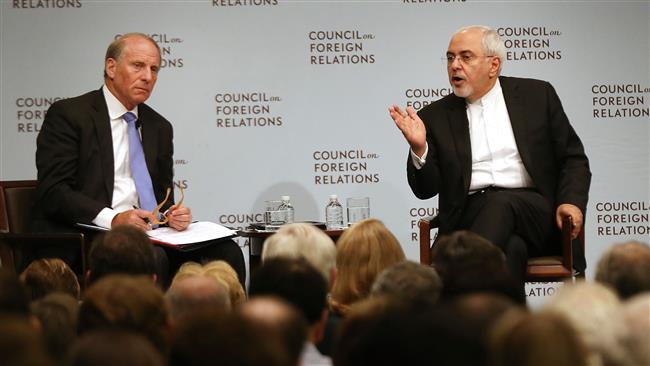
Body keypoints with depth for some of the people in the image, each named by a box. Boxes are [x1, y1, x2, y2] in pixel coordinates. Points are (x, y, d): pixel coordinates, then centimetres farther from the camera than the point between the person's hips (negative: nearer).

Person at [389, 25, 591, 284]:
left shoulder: (537, 95, 12)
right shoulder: (435, 116, 13)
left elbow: (573, 158, 14)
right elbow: (425, 190, 7)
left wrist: (572, 202, -5)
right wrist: (419, 147, -12)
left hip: (530, 209, 0)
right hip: (469, 213, 0)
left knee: (501, 203, -36)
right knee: (510, 248, -34)